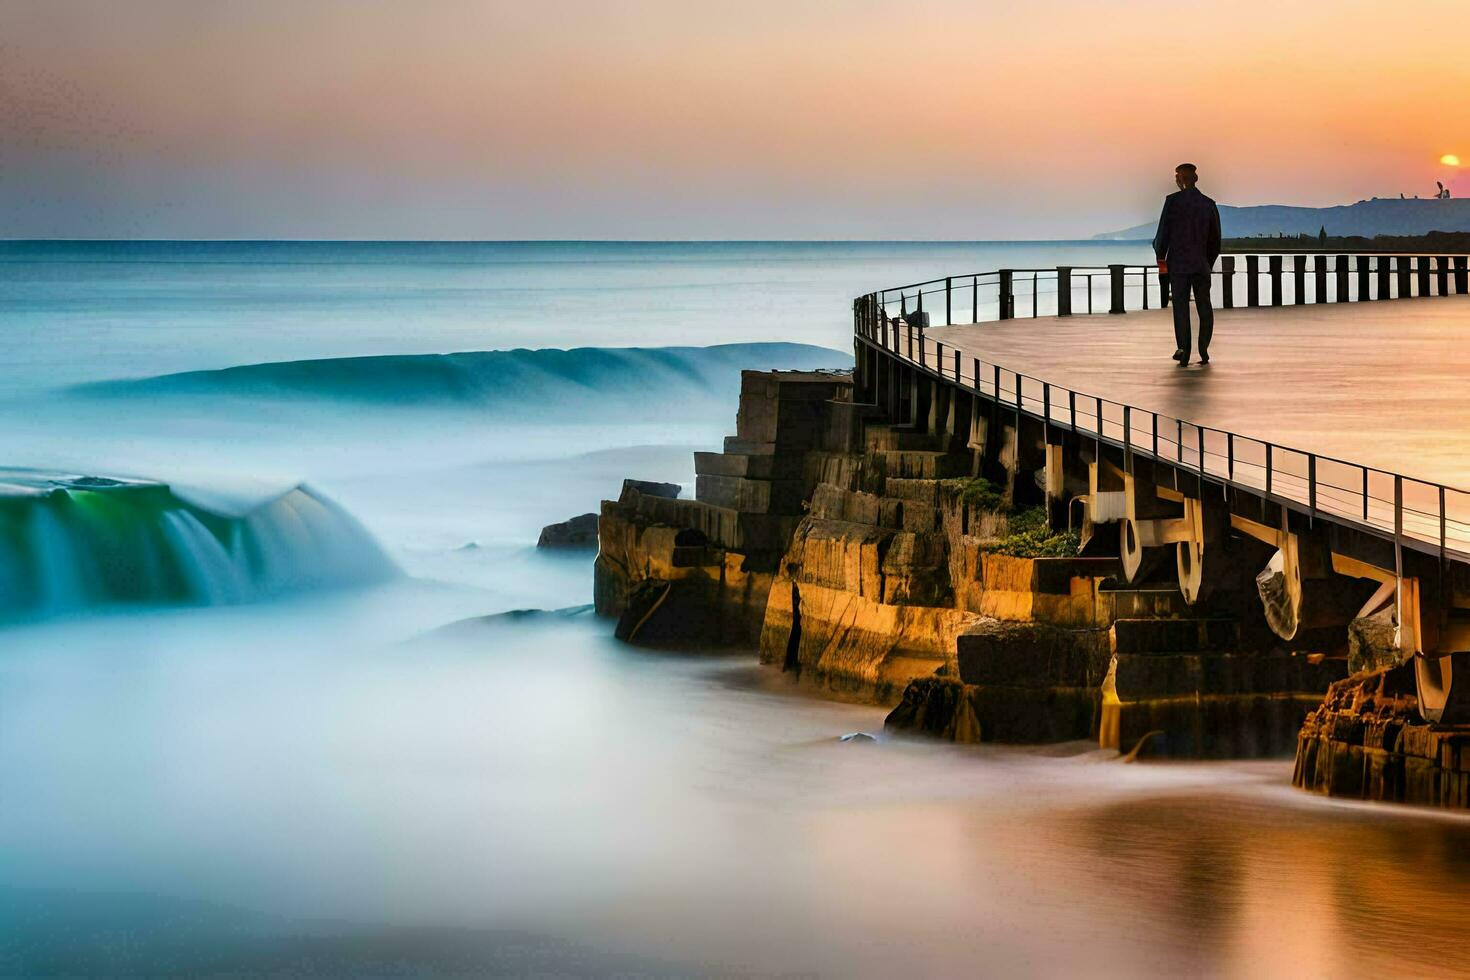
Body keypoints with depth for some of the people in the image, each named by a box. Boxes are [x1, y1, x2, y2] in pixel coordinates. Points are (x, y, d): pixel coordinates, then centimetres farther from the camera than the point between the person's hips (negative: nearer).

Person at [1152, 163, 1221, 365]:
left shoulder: (1173, 201, -7)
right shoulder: (1209, 204, 5)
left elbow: (1163, 231, -8)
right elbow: (1215, 240, 9)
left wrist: (1161, 258, 1)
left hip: (1178, 264, -3)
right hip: (1202, 265, 3)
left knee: (1181, 308, 0)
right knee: (1204, 308, 8)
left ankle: (1183, 350, -7)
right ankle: (1204, 352, 3)